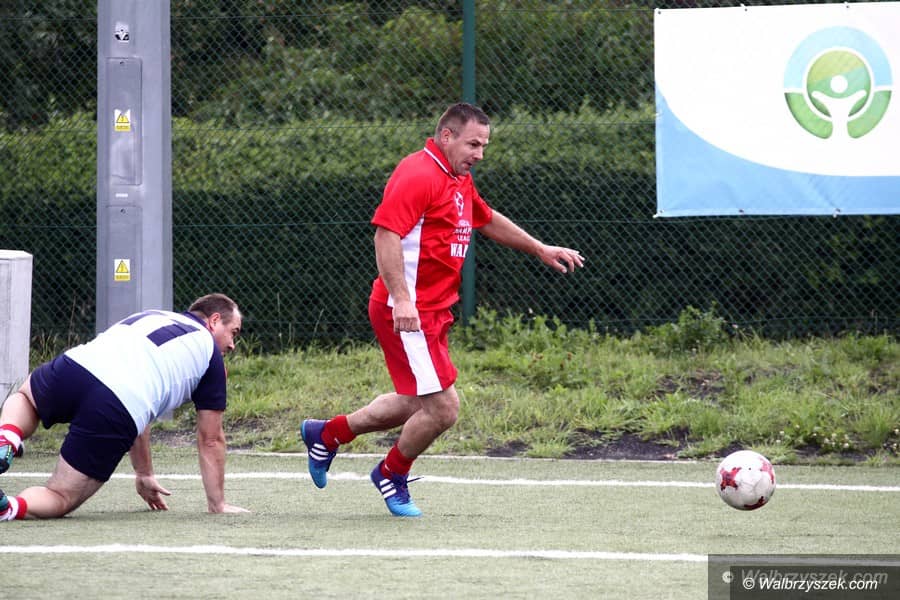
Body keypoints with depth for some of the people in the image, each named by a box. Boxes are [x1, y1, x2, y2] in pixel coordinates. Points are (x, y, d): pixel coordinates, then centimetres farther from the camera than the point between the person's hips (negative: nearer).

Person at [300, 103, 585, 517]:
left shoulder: (459, 182, 16)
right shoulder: (418, 175, -16)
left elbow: (488, 221, 35)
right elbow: (386, 234, -25)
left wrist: (541, 250, 37)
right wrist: (400, 299, -33)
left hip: (433, 313, 11)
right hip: (408, 313, -11)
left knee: (416, 405, 18)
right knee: (443, 408, -10)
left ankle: (326, 435, 34)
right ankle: (393, 475, 16)